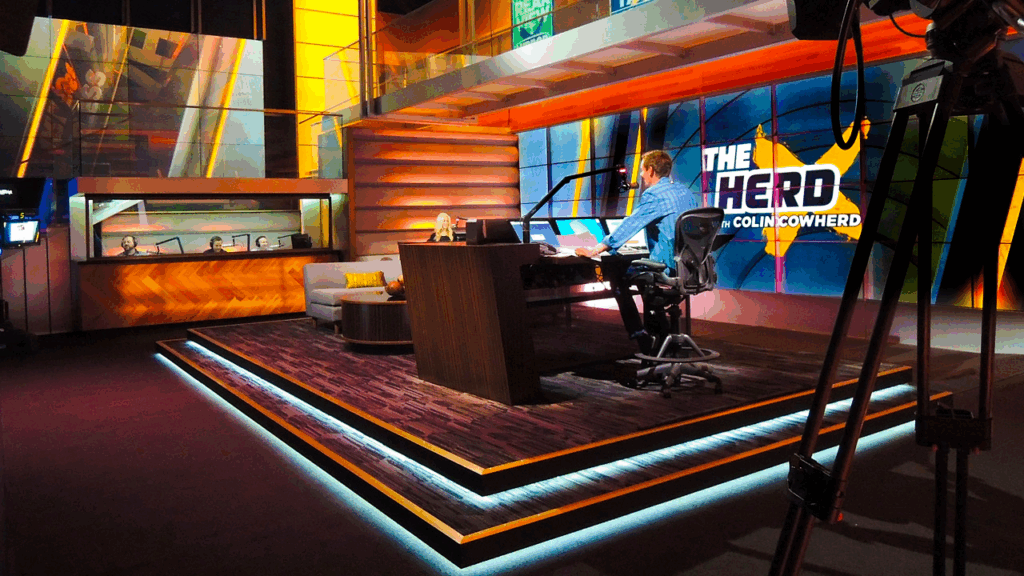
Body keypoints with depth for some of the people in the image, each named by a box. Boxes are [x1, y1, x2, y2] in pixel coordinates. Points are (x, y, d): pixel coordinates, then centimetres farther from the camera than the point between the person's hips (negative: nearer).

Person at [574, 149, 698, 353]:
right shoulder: (686, 192, 12)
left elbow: (628, 227, -18)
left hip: (668, 268, -9)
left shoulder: (653, 196, -14)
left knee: (614, 271, 7)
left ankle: (640, 336, 9)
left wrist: (594, 250, -13)